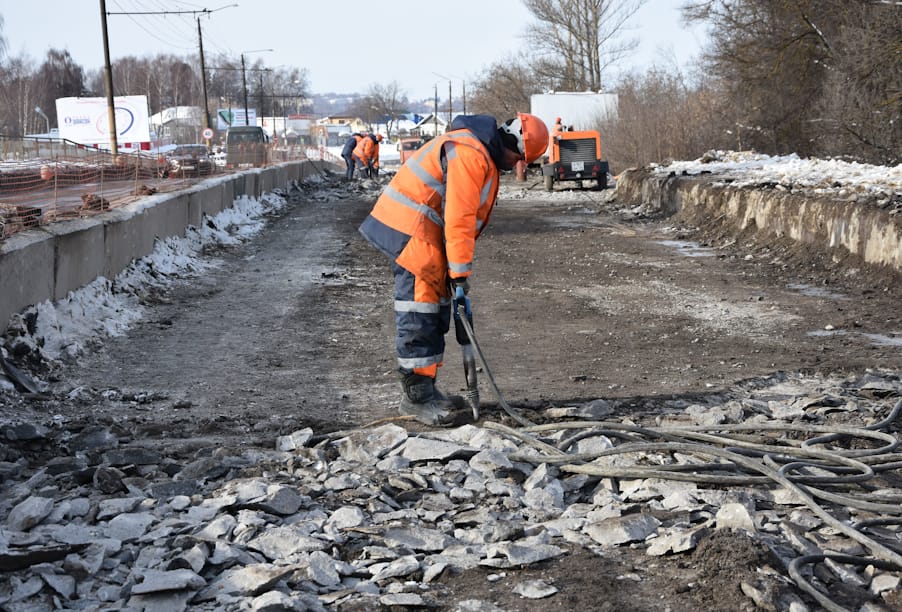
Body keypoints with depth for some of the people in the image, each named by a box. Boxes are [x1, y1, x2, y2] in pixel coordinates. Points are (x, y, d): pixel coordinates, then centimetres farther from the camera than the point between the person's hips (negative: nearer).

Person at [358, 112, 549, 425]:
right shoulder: (470, 153, -19)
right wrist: (460, 272, -19)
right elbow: (459, 218, -22)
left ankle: (425, 388, 20)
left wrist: (458, 269, 14)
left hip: (425, 231, 11)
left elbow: (464, 216, 18)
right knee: (419, 310, -9)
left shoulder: (485, 154, 15)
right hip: (410, 230, -11)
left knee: (435, 307, 13)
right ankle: (415, 396, -5)